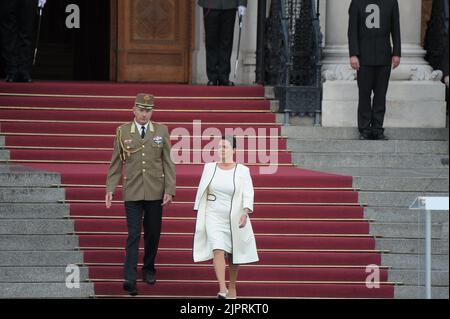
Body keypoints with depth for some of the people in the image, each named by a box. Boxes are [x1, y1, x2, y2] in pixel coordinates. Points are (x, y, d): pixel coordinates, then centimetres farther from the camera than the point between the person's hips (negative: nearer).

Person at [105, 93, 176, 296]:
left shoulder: (161, 131, 4)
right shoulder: (123, 132, 2)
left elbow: (168, 163, 3)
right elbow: (116, 164, 6)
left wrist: (169, 190, -4)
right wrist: (110, 189, -1)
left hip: (155, 192, 2)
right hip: (132, 193, -2)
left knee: (153, 234, 10)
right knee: (133, 234, -7)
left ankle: (149, 269, 30)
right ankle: (130, 279, -10)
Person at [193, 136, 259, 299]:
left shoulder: (242, 171, -2)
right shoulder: (210, 168, 5)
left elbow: (248, 194, -10)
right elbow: (201, 192, 11)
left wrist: (245, 213, -26)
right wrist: (198, 214, 10)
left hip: (235, 219, 0)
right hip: (214, 217, 0)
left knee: (233, 255, 9)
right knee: (218, 250, -17)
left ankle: (232, 287, 28)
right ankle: (222, 290, -25)